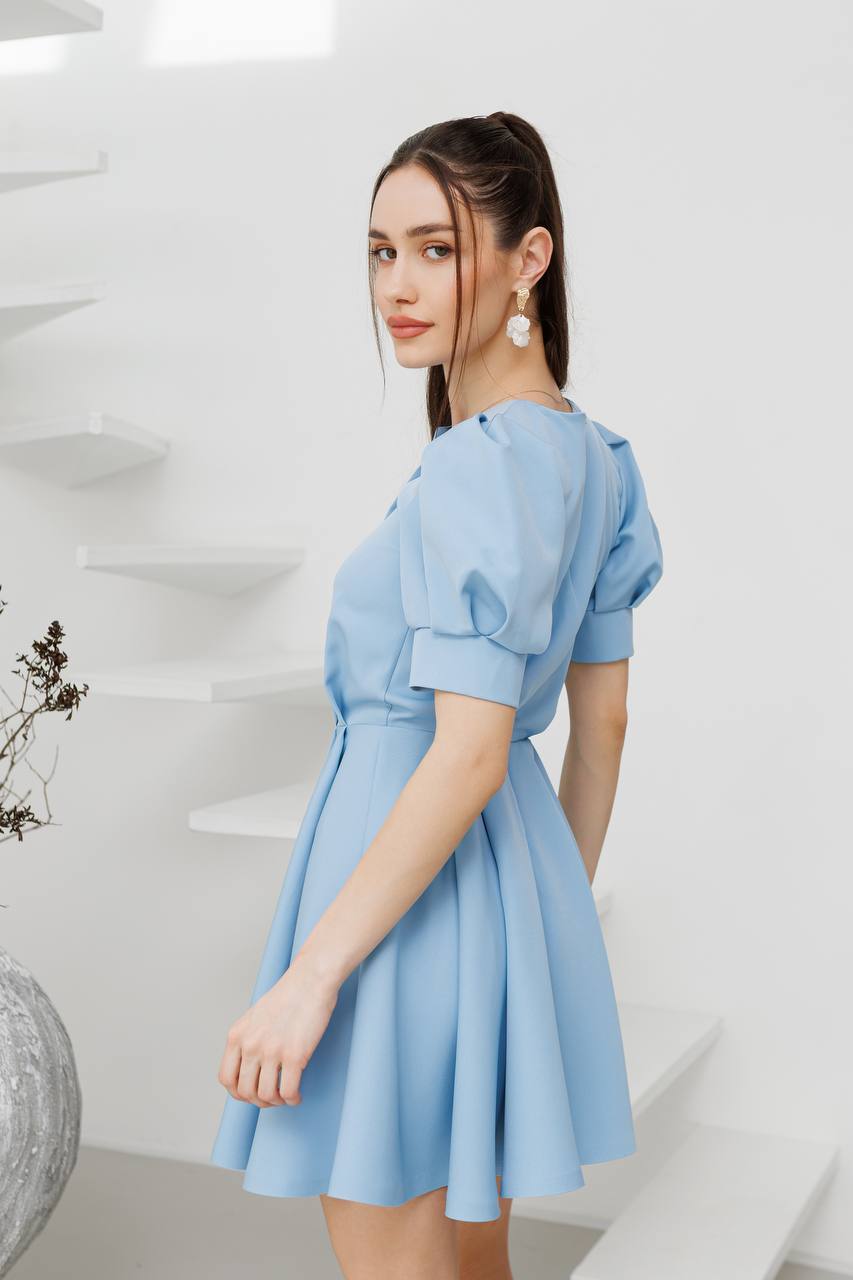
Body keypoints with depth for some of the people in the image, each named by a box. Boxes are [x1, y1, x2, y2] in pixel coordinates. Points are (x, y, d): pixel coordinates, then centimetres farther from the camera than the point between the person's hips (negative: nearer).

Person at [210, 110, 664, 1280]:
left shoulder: (478, 467, -20)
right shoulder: (590, 457, 7)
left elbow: (469, 755, -24)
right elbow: (604, 724, 12)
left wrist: (310, 975, -21)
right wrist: (559, 914, 20)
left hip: (416, 889, -9)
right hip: (517, 869, 9)